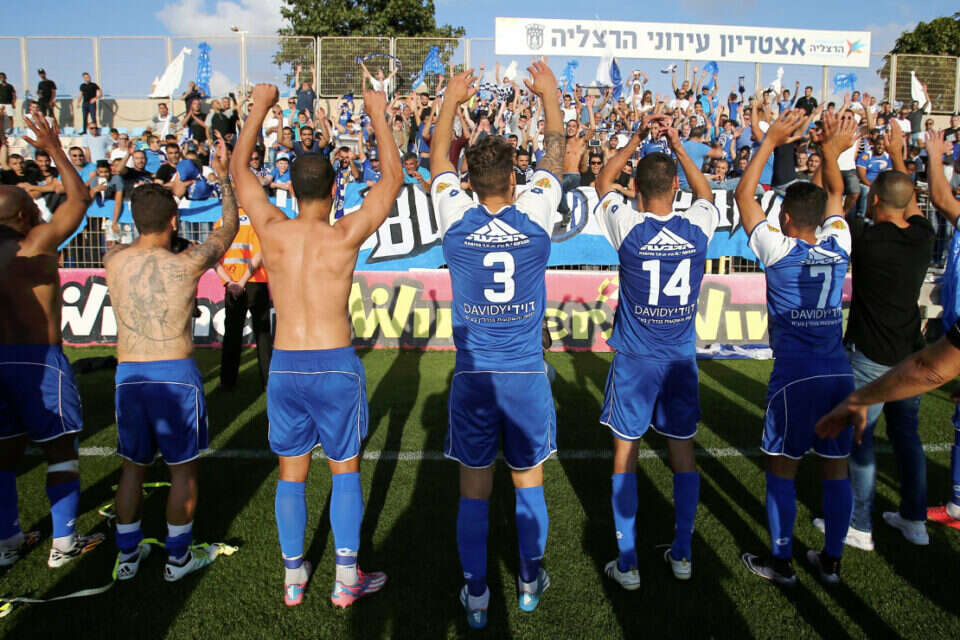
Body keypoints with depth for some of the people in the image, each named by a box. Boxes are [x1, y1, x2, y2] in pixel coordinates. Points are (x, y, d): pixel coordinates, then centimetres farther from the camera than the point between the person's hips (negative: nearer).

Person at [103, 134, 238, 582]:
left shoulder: (113, 261, -2)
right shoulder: (187, 264, -12)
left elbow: (136, 240, 23)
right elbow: (229, 226, 4)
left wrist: (159, 195, 31)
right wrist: (224, 176, 14)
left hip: (128, 374, 4)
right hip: (176, 374, -4)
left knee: (132, 465, 18)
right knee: (183, 468, 11)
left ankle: (127, 555, 30)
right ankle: (178, 558, 23)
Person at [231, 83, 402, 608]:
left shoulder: (271, 231, -2)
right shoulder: (345, 235, -10)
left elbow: (239, 169, 14)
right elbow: (392, 179, 3)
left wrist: (260, 107, 22)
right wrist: (378, 115, 11)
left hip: (284, 366, 3)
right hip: (336, 366, -2)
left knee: (291, 473, 15)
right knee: (345, 470, 13)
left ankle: (293, 578, 27)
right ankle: (347, 578, 21)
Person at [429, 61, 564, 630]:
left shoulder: (456, 220, -6)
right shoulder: (535, 216, -7)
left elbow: (439, 159, 12)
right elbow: (555, 156, 10)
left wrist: (452, 99, 25)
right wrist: (550, 95, 24)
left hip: (474, 375, 0)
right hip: (527, 374, 0)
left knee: (475, 487, 10)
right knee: (529, 480, 15)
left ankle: (477, 594, 21)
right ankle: (531, 582, 31)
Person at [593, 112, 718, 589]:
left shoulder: (628, 228, -12)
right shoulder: (698, 227, -6)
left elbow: (603, 182, 7)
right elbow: (705, 192, 19)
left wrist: (637, 138, 10)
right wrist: (677, 145, 15)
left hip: (635, 358, -2)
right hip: (681, 358, 3)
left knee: (625, 451, 7)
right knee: (682, 450, 14)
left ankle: (627, 563, 13)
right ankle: (682, 554, 25)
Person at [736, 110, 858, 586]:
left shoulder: (779, 250, -9)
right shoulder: (838, 247, 2)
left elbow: (744, 195, 0)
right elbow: (834, 196, 20)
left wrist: (770, 142, 1)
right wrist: (831, 152, 11)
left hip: (795, 376, -5)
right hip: (838, 372, 5)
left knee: (781, 468, 7)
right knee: (835, 468, 12)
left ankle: (781, 563, 17)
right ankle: (831, 560, 26)